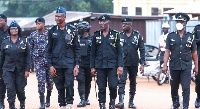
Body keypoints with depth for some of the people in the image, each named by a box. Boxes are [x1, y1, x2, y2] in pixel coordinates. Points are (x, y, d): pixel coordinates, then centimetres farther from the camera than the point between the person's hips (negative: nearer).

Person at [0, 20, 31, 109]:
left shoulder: (24, 41, 2)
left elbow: (27, 57, 0)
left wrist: (27, 69, -7)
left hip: (20, 69, -1)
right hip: (8, 69, 1)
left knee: (20, 89, 4)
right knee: (10, 88, -10)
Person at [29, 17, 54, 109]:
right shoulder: (33, 35, 5)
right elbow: (30, 49, 9)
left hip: (49, 59, 0)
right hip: (38, 60, 0)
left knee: (50, 81, 4)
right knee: (41, 81, -8)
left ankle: (48, 99, 25)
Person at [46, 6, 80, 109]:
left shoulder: (72, 30, 4)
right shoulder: (52, 31, 8)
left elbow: (77, 48, 5)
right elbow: (49, 50, 9)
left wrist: (76, 65, -2)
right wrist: (50, 65, 1)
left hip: (69, 63, -2)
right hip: (56, 63, 2)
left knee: (69, 84, -10)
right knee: (59, 87, 5)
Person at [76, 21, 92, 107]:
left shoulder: (92, 40, 1)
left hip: (89, 65, -1)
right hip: (80, 64, 1)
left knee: (88, 82, 8)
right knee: (81, 81, -9)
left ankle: (86, 98, 20)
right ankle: (82, 100, -14)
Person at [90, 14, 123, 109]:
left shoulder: (115, 35, 3)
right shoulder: (96, 35, 9)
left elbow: (120, 51, 1)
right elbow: (93, 52, 11)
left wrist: (120, 66, -7)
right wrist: (92, 67, 6)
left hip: (112, 65, -2)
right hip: (100, 65, 2)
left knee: (113, 86, -9)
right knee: (101, 87, 2)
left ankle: (112, 101, 16)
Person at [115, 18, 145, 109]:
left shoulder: (137, 35, 1)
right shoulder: (120, 35, 3)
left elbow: (142, 50, 2)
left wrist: (142, 64, -4)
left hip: (133, 63, 1)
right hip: (123, 63, -1)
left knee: (133, 82, 9)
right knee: (121, 81, -15)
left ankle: (131, 102, 21)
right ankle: (121, 101, -21)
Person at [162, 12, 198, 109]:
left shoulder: (190, 37, 5)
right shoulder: (171, 36, 5)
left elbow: (194, 53, 9)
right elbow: (167, 51, 3)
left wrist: (196, 66, 8)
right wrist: (165, 65, -5)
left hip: (186, 67, -1)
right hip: (174, 66, 1)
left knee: (186, 88, -7)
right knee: (174, 87, 11)